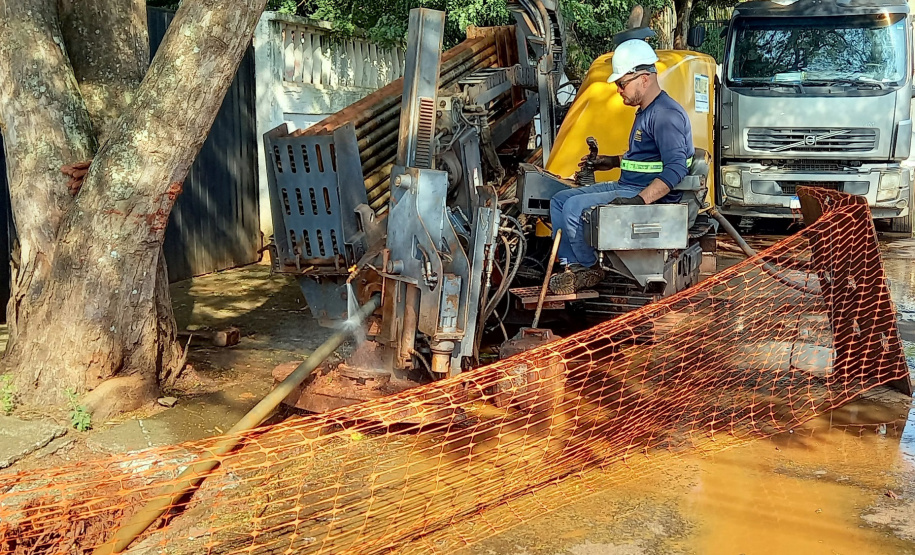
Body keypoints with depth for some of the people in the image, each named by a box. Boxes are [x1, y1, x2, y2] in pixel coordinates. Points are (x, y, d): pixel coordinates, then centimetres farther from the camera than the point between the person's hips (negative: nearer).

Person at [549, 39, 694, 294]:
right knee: (559, 200, 7)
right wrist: (613, 161, 24)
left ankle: (590, 270, -3)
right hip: (627, 186, 11)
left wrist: (638, 201, -35)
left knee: (575, 207, -23)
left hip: (653, 196, -11)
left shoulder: (666, 114, -18)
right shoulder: (645, 111, 16)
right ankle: (573, 265, 2)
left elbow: (677, 168, -28)